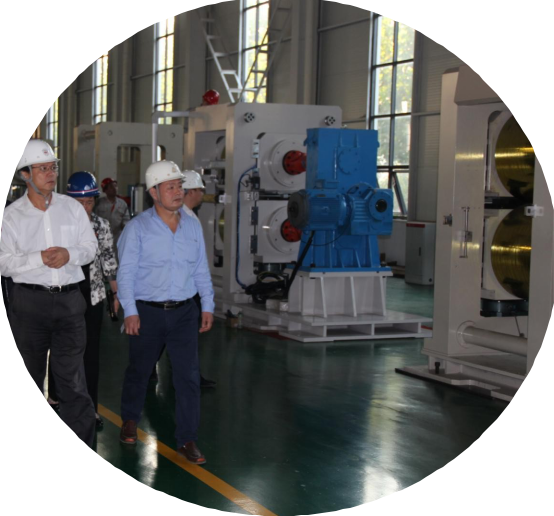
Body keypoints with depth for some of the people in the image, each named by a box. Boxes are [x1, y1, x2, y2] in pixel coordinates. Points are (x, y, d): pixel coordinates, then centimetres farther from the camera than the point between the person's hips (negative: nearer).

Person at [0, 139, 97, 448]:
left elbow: (91, 246, 9)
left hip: (70, 298, 1)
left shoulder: (72, 208, 6)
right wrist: (40, 258, -17)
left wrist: (70, 254, -11)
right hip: (30, 302, 0)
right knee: (29, 378, 11)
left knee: (73, 380, -2)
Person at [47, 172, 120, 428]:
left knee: (91, 353, 4)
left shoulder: (101, 226, 2)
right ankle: (54, 397, 33)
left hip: (92, 296, 2)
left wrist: (117, 293, 9)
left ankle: (90, 408, 12)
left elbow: (109, 261, 9)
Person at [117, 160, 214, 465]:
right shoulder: (138, 228, -6)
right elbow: (126, 271, -8)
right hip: (147, 313, -2)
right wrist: (130, 312, -14)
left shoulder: (193, 227, 6)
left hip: (184, 312, 2)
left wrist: (208, 305, 8)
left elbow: (201, 270, 12)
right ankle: (129, 420, 40)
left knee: (188, 375, -4)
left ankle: (187, 440, 4)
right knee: (139, 370, 14)